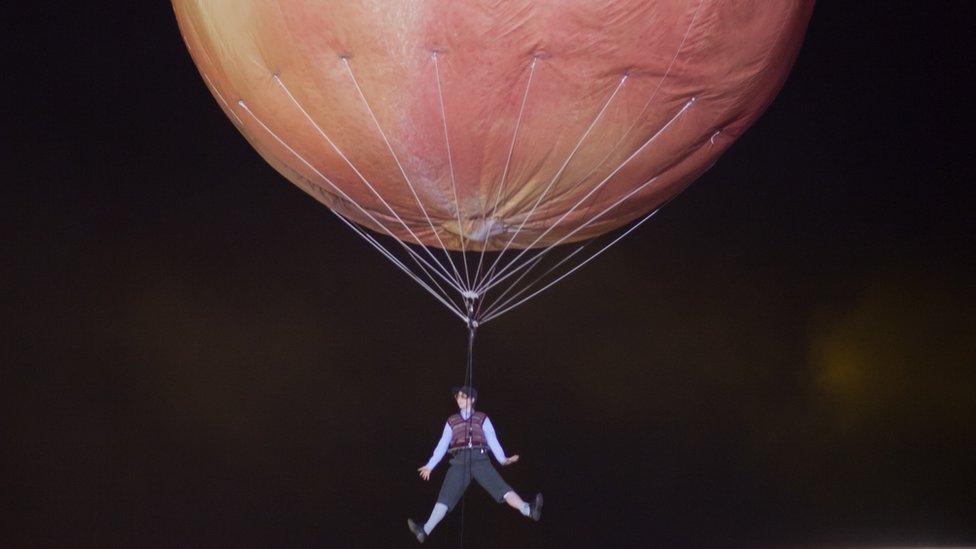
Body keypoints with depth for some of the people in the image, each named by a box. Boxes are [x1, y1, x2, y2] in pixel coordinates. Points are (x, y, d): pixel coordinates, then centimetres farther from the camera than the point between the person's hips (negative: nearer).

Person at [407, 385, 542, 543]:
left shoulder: (482, 419, 16)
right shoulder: (451, 422, 22)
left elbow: (492, 441, 6)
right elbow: (442, 445, 20)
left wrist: (503, 459, -9)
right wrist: (430, 466, 12)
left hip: (479, 459, -2)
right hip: (459, 462, 2)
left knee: (500, 487, -19)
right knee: (446, 495, -11)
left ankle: (529, 511, -36)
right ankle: (425, 530, -21)